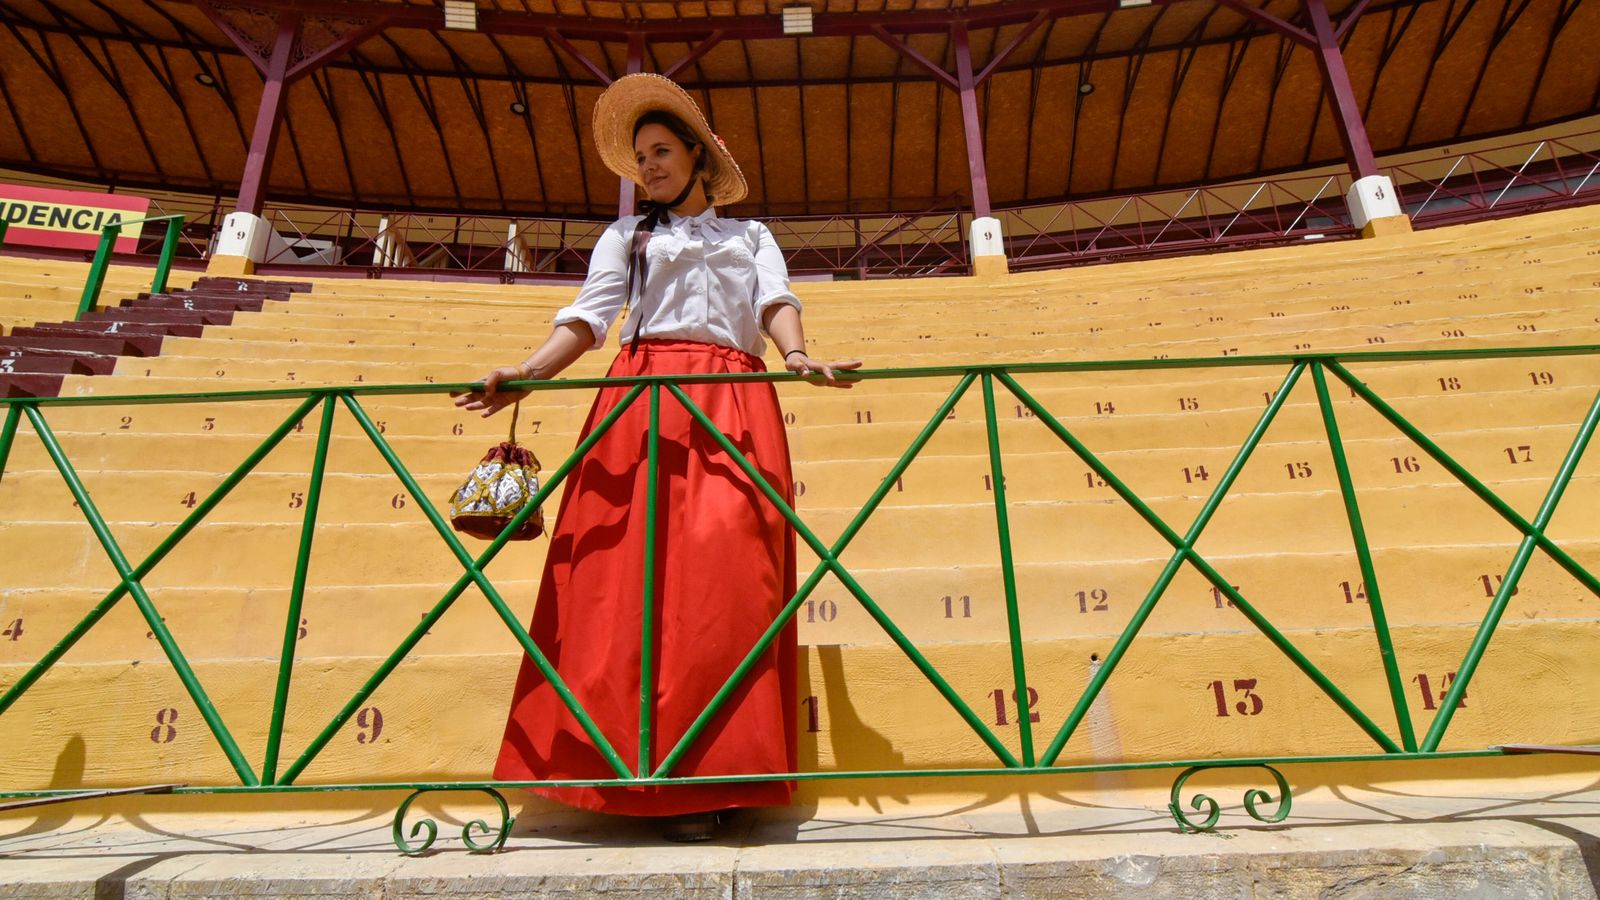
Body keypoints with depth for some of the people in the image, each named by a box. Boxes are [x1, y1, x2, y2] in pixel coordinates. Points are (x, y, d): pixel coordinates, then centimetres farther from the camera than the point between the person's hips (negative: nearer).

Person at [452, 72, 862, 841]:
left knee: (723, 572, -14)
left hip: (734, 406, 0)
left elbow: (776, 302, 7)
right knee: (630, 577, -11)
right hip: (642, 400, 1)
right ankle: (631, 768, -7)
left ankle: (705, 781, -12)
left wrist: (796, 353, -17)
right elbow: (587, 318, 10)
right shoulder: (627, 236, 25)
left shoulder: (751, 235, 27)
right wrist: (525, 374, -10)